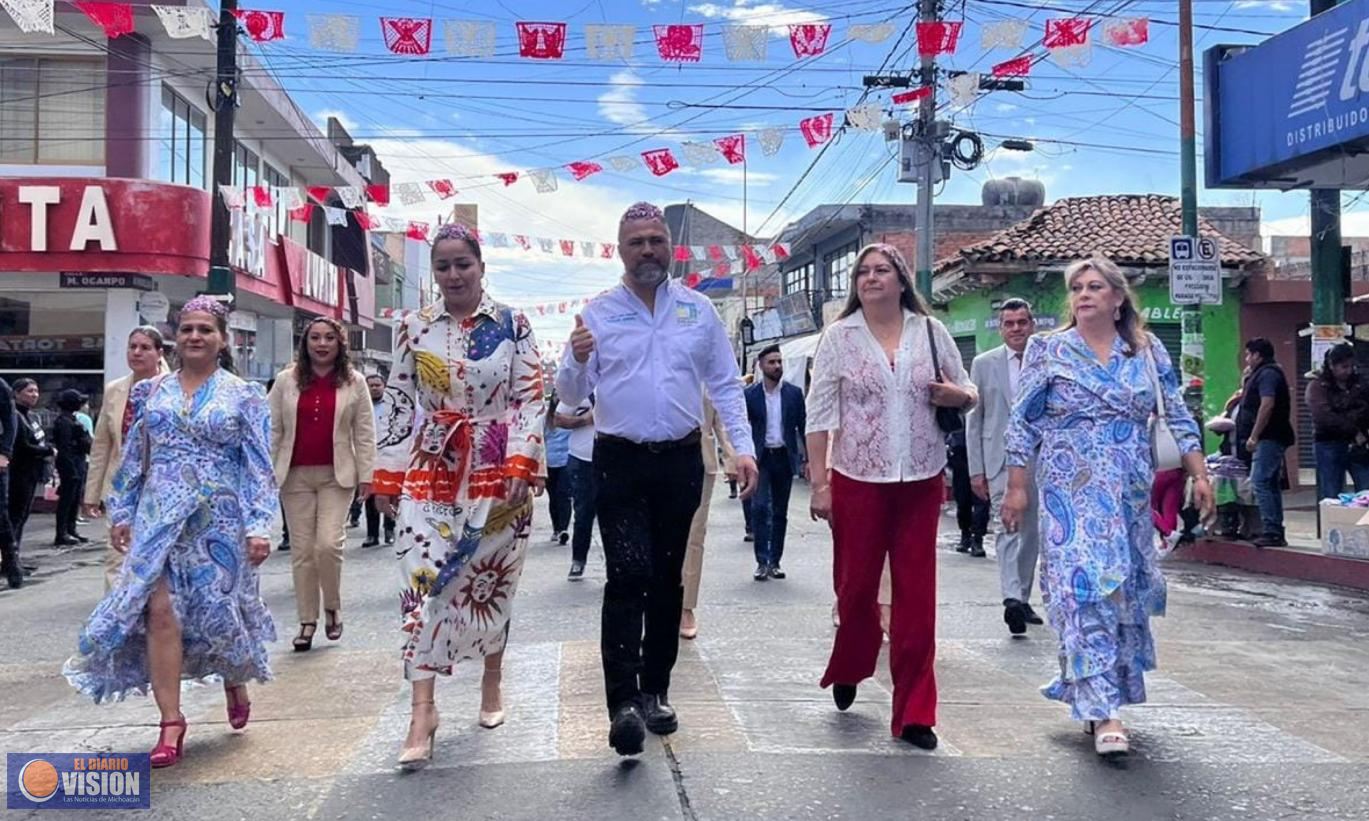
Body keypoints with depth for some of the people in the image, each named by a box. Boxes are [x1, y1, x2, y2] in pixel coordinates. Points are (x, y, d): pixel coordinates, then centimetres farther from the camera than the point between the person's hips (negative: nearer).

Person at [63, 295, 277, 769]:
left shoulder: (243, 396, 0)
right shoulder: (152, 392, 9)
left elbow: (258, 466, -4)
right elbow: (134, 458, 14)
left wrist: (259, 526, -11)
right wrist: (121, 512, 10)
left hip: (218, 519, -2)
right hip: (160, 516, 2)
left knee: (220, 609, 5)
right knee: (159, 610, -7)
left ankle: (235, 682, 37)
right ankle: (171, 722, 1)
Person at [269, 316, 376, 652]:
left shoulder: (354, 382, 4)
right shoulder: (286, 380, 7)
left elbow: (364, 433, 3)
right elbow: (273, 430, 7)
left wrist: (366, 475, -2)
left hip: (337, 476, -2)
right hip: (296, 476, 2)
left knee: (328, 543, -13)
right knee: (302, 550, 5)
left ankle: (333, 607, 12)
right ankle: (307, 621, 15)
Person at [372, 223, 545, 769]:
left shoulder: (513, 325, 0)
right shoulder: (414, 328, 5)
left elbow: (531, 399, -4)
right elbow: (399, 405, 6)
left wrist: (519, 470, -14)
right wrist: (388, 477, 3)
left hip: (497, 475, -1)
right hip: (430, 475, 1)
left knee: (492, 581, 9)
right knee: (423, 582, -9)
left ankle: (491, 681, 29)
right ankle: (423, 709, -6)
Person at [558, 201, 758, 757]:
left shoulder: (698, 309, 7)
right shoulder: (598, 313, 2)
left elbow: (725, 385, 8)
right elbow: (570, 394, 1)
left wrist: (743, 447, -2)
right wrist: (577, 360, -21)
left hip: (681, 461, 3)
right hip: (620, 463, -2)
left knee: (667, 580, 10)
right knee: (629, 577, -13)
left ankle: (655, 691, 22)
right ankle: (624, 703, -12)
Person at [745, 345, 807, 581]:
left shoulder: (794, 393, 4)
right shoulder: (750, 395, -1)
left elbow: (803, 426, 5)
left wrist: (807, 459, 1)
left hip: (785, 458, 2)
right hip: (760, 458, -2)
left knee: (780, 512, 7)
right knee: (759, 507, -12)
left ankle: (775, 561, 16)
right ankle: (762, 562, -6)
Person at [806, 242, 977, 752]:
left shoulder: (930, 331, 6)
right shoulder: (839, 337, 1)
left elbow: (967, 392, 15)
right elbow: (819, 414, -1)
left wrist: (956, 394, -9)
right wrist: (819, 483, -6)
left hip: (921, 480, 1)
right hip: (857, 480, -1)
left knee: (916, 595, 2)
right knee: (855, 586, 7)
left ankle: (913, 713, 11)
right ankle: (848, 670, 37)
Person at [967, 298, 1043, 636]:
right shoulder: (983, 364, 4)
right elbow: (974, 420, 5)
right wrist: (976, 470, -1)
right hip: (1001, 460, -2)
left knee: (1031, 532, 9)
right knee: (1008, 528, -15)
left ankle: (1023, 599, 21)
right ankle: (1011, 598, -23)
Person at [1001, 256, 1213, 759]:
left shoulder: (1148, 351, 7)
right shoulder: (1048, 351, 0)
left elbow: (1179, 417, 9)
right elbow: (1023, 424, 0)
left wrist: (1199, 474, 2)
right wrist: (1017, 488, -4)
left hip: (1131, 492, 4)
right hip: (1071, 491, -3)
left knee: (1124, 588, 9)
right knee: (1085, 588, -11)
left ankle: (1087, 691, 27)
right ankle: (1104, 710, -10)